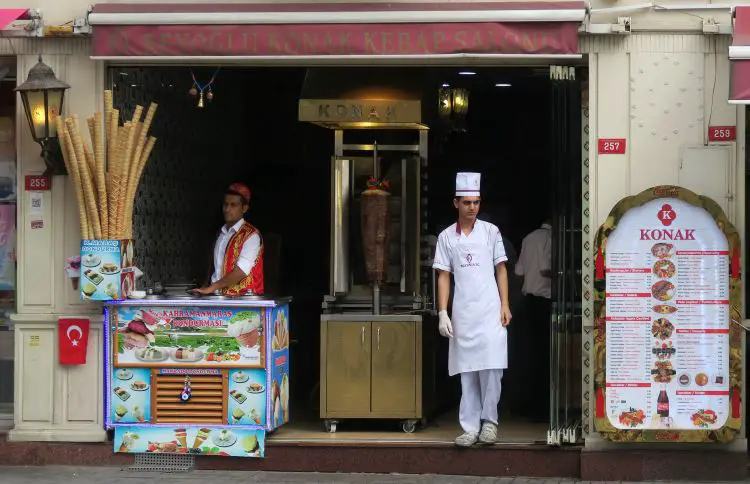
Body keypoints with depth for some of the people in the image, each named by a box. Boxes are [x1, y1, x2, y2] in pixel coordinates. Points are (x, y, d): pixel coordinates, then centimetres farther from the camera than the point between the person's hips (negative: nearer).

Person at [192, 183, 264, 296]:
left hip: (244, 299, -6)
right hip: (219, 298, 6)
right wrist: (205, 289, 7)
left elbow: (241, 271, -15)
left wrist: (212, 288, -18)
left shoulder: (251, 235, -7)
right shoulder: (221, 233, 16)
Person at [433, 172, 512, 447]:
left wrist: (505, 306, 0)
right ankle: (470, 427, 9)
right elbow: (444, 277, 6)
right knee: (467, 371, 3)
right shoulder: (446, 237, 7)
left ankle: (489, 420, 6)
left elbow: (501, 270, 8)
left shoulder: (490, 231, 5)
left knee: (490, 365, -9)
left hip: (489, 310, -1)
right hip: (462, 313, 1)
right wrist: (442, 313, -1)